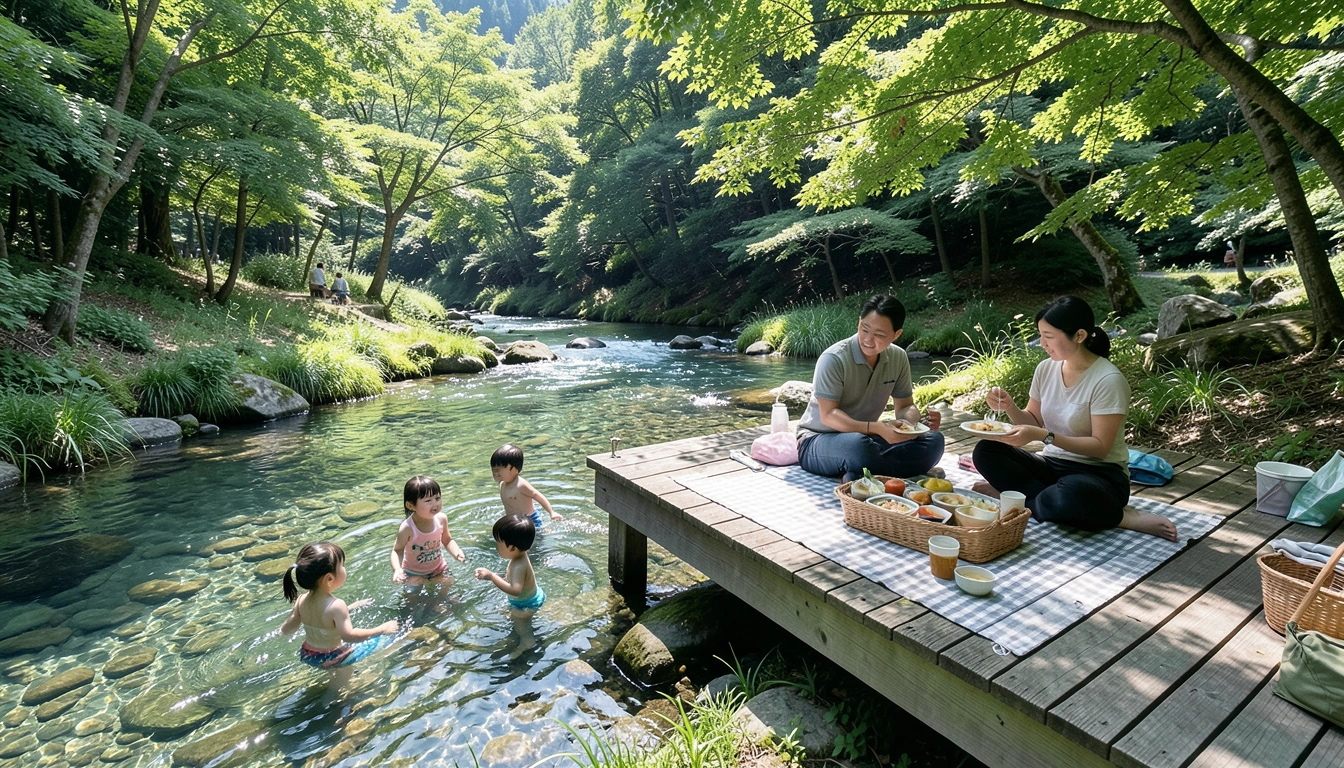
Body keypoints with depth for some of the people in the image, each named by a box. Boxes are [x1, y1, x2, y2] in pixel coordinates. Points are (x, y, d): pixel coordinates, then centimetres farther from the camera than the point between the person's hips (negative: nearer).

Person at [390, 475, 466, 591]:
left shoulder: (441, 519, -21)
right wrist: (397, 569, -38)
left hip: (438, 568, 3)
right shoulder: (407, 528, -34)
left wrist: (457, 552, -23)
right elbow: (397, 550, -20)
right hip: (414, 574, -3)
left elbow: (447, 540, -5)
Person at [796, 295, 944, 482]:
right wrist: (876, 428, -36)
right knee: (858, 445, -41)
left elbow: (905, 406, 8)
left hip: (865, 436, 7)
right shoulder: (834, 359, -19)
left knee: (934, 440, -14)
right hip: (818, 440, -7)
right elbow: (828, 415, -22)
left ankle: (858, 475, -22)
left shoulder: (898, 358, 0)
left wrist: (919, 419, -17)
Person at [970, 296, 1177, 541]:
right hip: (1052, 465, 9)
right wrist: (1010, 407, -9)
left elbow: (1100, 447, -18)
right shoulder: (1046, 368, 1)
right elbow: (1034, 422, 11)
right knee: (985, 452, -18)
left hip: (1098, 473, -8)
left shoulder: (1108, 380, -16)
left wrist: (1044, 436, -28)